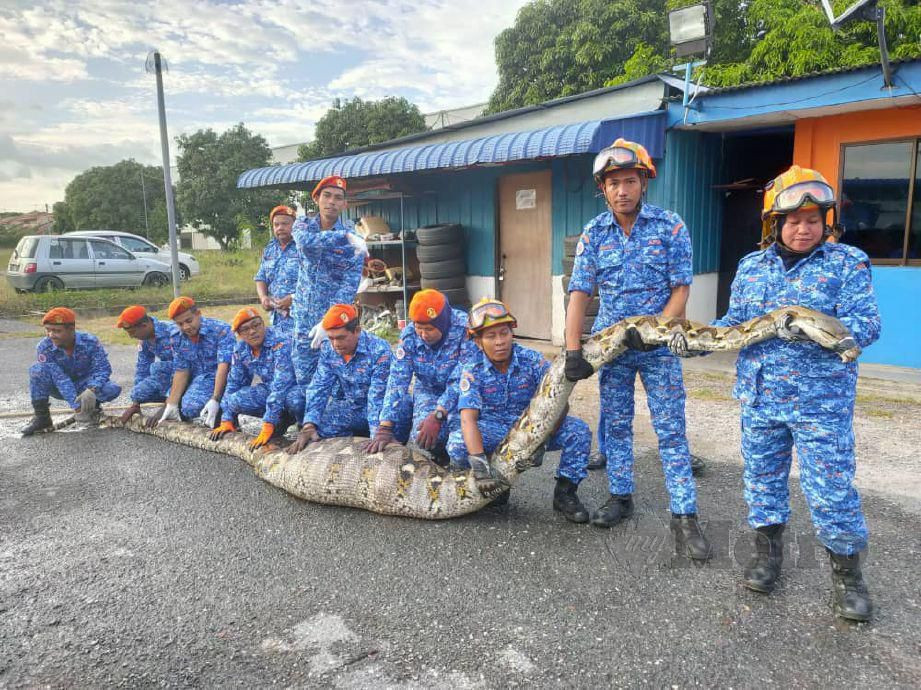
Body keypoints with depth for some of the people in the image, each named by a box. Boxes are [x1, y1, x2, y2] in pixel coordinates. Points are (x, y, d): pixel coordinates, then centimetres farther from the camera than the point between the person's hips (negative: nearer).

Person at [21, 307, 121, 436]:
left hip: (86, 386, 0)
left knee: (113, 389, -31)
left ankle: (93, 406, 7)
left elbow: (102, 368, -24)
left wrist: (91, 390, -44)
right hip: (62, 389, 0)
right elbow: (59, 379, -27)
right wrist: (76, 406, -36)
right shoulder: (44, 347, -22)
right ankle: (41, 418, -15)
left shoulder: (90, 342, -21)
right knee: (37, 369, -29)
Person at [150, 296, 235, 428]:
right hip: (199, 380, 7)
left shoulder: (221, 330, -18)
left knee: (189, 406, -26)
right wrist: (171, 405, -6)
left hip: (221, 381, -7)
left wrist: (215, 400, -32)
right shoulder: (177, 339, 2)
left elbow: (224, 365, -25)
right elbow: (181, 371, 2)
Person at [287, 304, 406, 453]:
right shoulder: (327, 350, -9)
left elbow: (378, 397, -31)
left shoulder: (379, 350, -26)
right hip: (350, 408, 4)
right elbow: (318, 388, -10)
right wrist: (308, 426, -24)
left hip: (381, 408, -4)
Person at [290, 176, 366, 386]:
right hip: (304, 315, 3)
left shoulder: (353, 239, -7)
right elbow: (305, 241, -24)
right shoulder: (304, 225, 2)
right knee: (303, 379, 9)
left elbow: (349, 286, -15)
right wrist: (345, 237, -33)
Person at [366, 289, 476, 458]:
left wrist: (437, 416, -38)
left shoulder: (465, 329, -25)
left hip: (461, 393, -2)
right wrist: (384, 428, -26)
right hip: (428, 391, 2)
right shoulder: (409, 335, -14)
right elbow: (397, 381, -18)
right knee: (422, 435, -26)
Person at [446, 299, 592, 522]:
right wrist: (478, 458, -42)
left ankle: (565, 492, -3)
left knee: (578, 430, -24)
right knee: (457, 444, -30)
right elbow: (468, 418, -26)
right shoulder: (472, 370, -14)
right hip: (493, 430, -1)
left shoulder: (532, 359, -12)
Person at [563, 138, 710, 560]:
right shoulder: (594, 233, -1)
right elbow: (579, 294, -7)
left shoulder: (670, 226, -6)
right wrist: (572, 351, -16)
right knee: (615, 425, 12)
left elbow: (681, 289, -7)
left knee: (671, 429, -1)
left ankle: (684, 517, 6)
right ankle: (620, 497, 28)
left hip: (658, 341, -2)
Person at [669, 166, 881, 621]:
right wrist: (694, 340, -4)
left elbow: (867, 325, -12)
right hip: (759, 398, 4)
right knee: (762, 477, 15)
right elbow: (734, 323, 12)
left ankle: (846, 570, 22)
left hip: (821, 402, -4)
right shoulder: (751, 268, 9)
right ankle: (768, 550, 34)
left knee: (830, 487, 0)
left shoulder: (847, 263, -3)